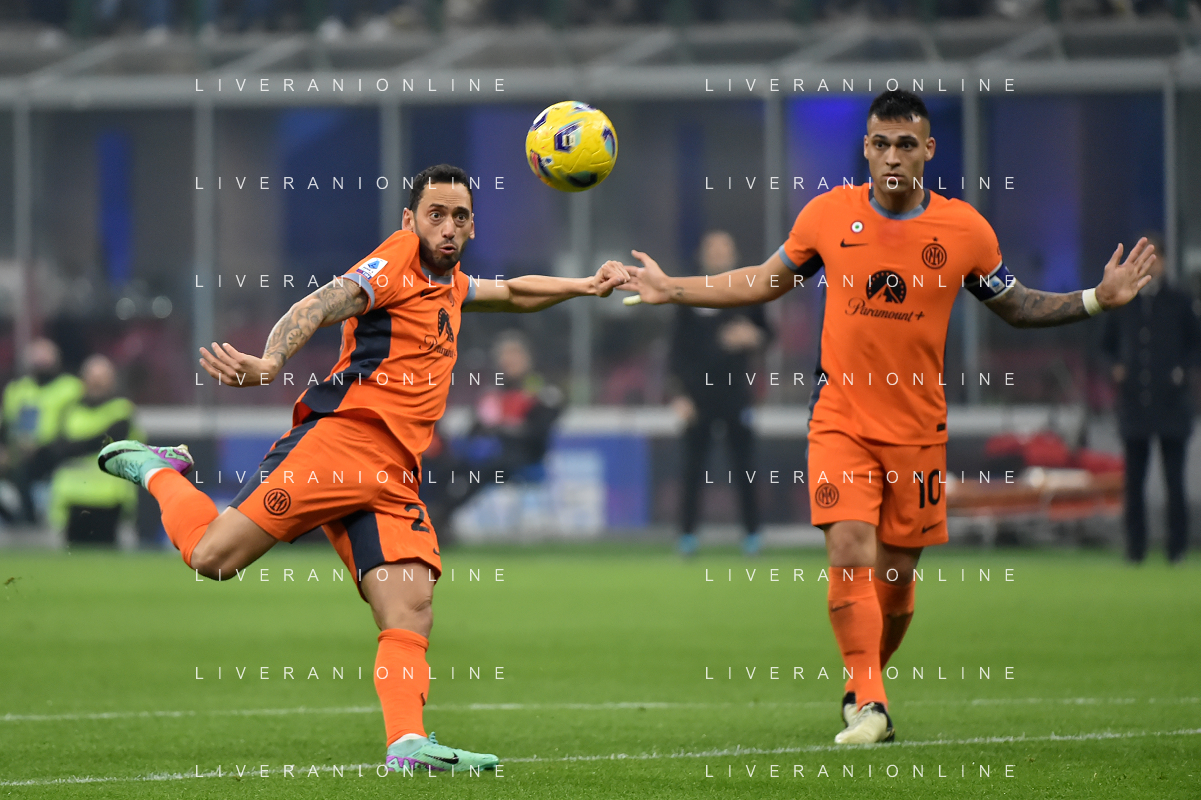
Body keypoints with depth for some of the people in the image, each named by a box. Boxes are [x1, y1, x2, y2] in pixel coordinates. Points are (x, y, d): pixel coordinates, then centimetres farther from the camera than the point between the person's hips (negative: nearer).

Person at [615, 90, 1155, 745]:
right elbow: (766, 280, 13)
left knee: (896, 578, 7)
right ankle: (869, 705, -17)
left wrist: (1098, 299, -1)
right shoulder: (828, 215, -3)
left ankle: (862, 690, 30)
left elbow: (1016, 307, 11)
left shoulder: (966, 229, -3)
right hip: (840, 419, -1)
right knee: (850, 555, -18)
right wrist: (671, 291, 10)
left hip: (918, 430, 1)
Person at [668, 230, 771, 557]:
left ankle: (752, 533, 5)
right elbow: (678, 349, 3)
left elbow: (765, 332, 16)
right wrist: (680, 393, -4)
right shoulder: (690, 297, 5)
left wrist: (754, 336, -9)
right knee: (693, 466, -2)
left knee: (744, 465, -1)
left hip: (736, 392, 1)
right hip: (698, 393, -1)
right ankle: (687, 535, 3)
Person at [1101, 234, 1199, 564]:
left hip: (1171, 404, -2)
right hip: (1134, 404, 2)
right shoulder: (1121, 304, 9)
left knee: (1174, 481, -2)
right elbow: (1108, 343, 22)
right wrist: (1117, 366, 4)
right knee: (1133, 480, 2)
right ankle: (1135, 546, 6)